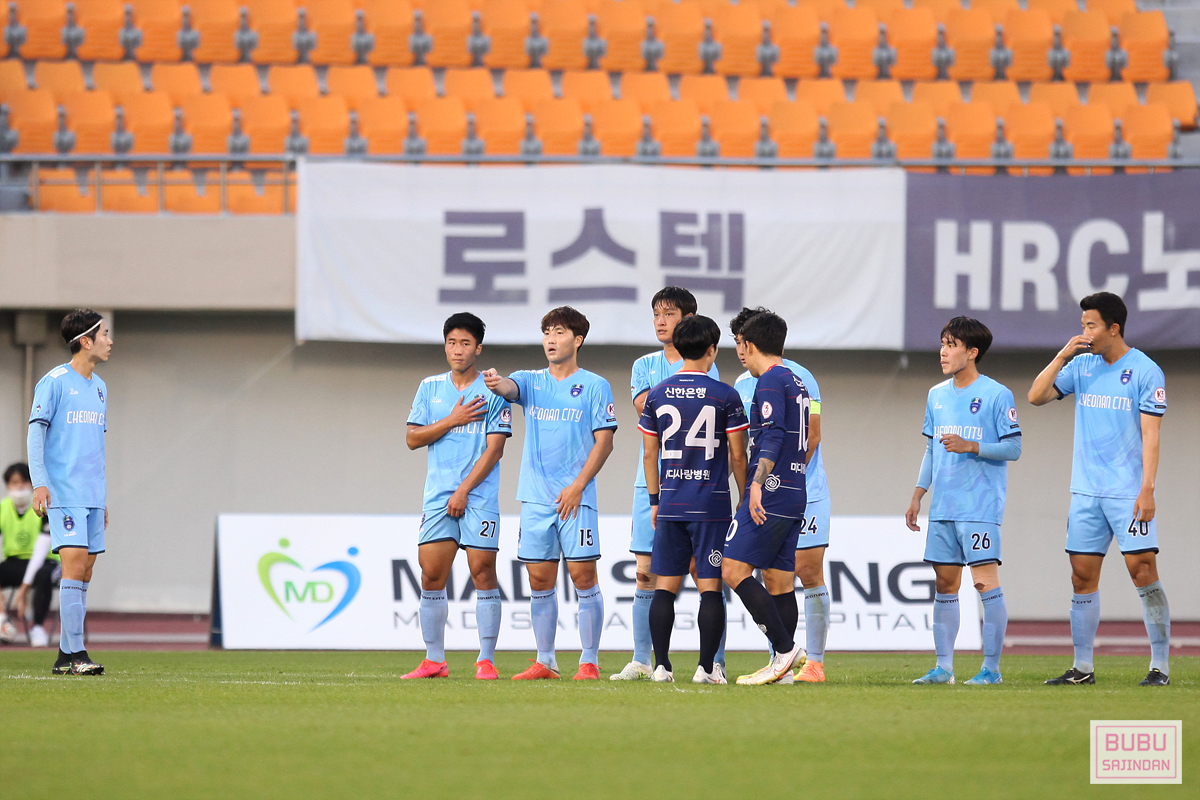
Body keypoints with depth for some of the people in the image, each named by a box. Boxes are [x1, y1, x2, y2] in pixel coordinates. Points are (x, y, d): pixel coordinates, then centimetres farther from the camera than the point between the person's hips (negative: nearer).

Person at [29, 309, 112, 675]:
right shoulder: (54, 382, -5)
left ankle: (67, 656, 6)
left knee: (85, 571, 4)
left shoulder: (99, 387, 17)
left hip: (92, 495, 7)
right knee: (75, 563, -15)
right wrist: (39, 483, -16)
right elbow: (36, 432, -7)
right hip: (64, 492, -7)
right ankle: (73, 652, -16)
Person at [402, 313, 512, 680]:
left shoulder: (493, 391, 0)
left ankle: (486, 660, -3)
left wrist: (463, 491, -11)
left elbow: (494, 448, -5)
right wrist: (453, 420, -6)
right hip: (437, 496, 3)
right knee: (431, 575, -1)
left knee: (483, 571, -7)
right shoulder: (430, 388, 12)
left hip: (479, 497, -3)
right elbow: (413, 438, 7)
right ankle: (434, 660, 6)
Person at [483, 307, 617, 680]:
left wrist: (578, 485, -11)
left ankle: (589, 661, -1)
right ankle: (545, 661, 13)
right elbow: (510, 387, -11)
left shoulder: (594, 386, 1)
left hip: (576, 498, -4)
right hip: (535, 496, 4)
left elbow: (604, 441, -2)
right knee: (539, 580, 5)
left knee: (583, 576, -6)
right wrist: (496, 382, -36)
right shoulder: (531, 381, 12)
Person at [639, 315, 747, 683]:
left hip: (670, 503, 3)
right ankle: (707, 667, -4)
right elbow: (737, 456, -3)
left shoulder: (657, 395, 4)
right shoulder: (726, 396, -5)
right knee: (710, 587, 0)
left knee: (665, 587, 7)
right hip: (712, 504, -3)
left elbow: (649, 454, 8)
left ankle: (661, 665, 2)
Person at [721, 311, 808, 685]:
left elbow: (773, 436, -20)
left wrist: (757, 485, -27)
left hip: (772, 491, -9)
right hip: (795, 496, 9)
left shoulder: (770, 381, -8)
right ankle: (782, 665, 5)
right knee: (779, 581, 8)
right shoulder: (797, 384, 20)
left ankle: (785, 648, -16)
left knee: (734, 570, -11)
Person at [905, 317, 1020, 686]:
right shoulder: (937, 395, 14)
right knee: (944, 583, 7)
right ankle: (943, 667, 12)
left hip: (981, 506, -7)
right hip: (942, 508, 7)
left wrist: (970, 446, -19)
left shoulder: (996, 395, -6)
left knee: (985, 581, -9)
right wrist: (918, 496, 16)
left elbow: (1013, 448, -7)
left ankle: (992, 667, -6)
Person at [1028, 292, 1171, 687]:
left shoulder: (1145, 371, -6)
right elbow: (1036, 396, 9)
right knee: (1083, 577, 4)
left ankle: (1160, 665, -4)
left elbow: (1150, 434, -10)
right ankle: (1082, 667, 10)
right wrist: (1062, 356, -3)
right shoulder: (1082, 365, 9)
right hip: (1086, 492, 6)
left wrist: (1147, 489, -16)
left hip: (1129, 493, -5)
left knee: (1143, 571, -9)